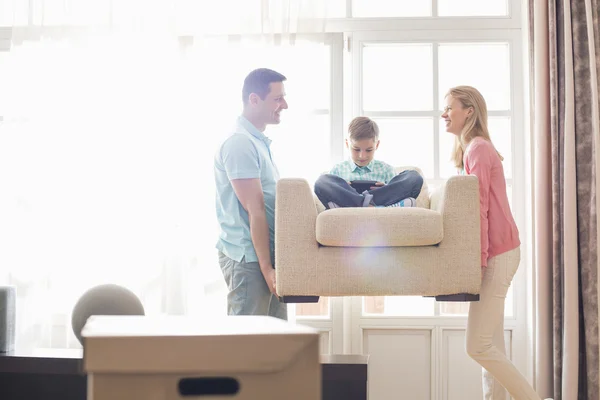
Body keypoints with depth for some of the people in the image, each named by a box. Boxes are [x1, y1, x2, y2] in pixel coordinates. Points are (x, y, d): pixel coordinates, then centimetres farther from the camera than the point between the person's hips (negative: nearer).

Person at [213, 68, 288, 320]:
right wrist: (267, 268, -19)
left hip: (269, 254, 9)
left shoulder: (259, 142, 16)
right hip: (248, 259, -9)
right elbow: (254, 210, -18)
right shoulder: (240, 143, -14)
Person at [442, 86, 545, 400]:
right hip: (499, 252, 10)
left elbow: (479, 209, -17)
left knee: (478, 346, -10)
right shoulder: (474, 148, 17)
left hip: (496, 253, -10)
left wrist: (478, 259, -19)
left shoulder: (477, 149, -12)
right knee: (491, 344, 9)